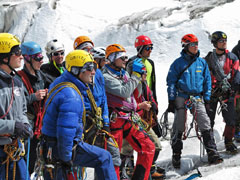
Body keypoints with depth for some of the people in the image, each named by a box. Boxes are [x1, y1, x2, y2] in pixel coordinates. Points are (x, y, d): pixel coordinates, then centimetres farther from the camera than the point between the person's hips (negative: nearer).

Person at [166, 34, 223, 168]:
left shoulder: (202, 62, 10)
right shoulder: (178, 63, 2)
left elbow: (207, 81, 15)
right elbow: (171, 82, 3)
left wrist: (207, 98, 7)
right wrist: (171, 100, -4)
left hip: (198, 98, 2)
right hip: (181, 98, -2)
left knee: (205, 125, -11)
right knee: (179, 128, 2)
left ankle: (212, 154, -12)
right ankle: (176, 155, 15)